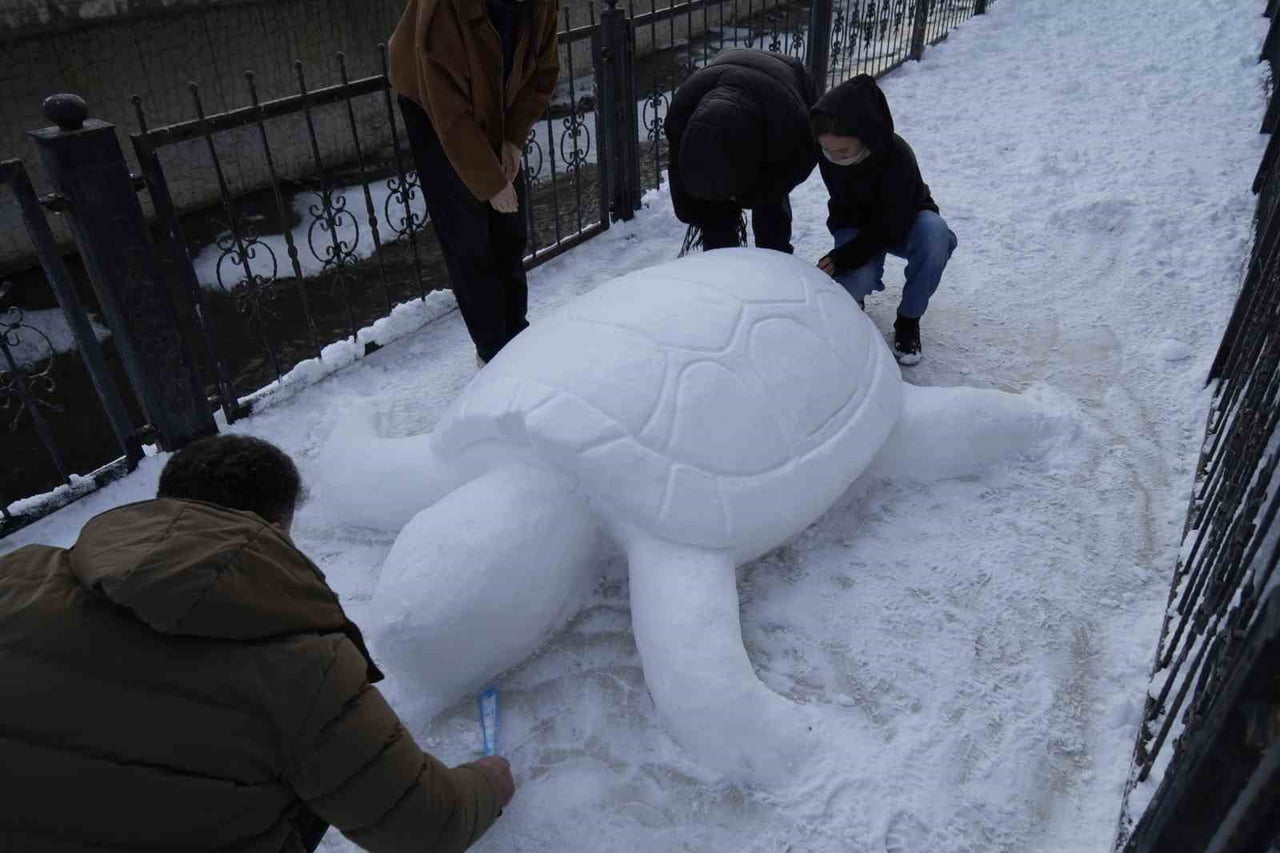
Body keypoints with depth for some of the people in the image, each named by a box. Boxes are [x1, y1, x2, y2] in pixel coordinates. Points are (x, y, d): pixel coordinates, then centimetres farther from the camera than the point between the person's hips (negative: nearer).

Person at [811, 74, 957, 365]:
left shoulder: (897, 156, -33)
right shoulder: (826, 153, -23)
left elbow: (890, 226, -29)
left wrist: (841, 258, -34)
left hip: (902, 222, -1)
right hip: (856, 224, 1)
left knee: (934, 233, -36)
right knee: (857, 281, -32)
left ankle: (908, 319, -15)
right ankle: (852, 290, 9)